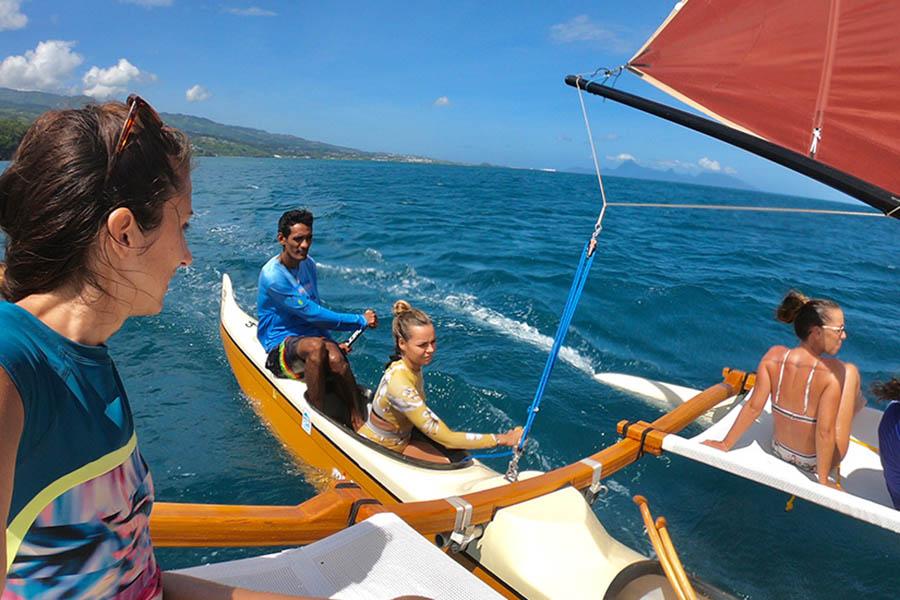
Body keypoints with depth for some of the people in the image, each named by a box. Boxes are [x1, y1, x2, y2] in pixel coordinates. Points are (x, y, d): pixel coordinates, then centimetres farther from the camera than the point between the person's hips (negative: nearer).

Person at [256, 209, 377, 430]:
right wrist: (360, 321, -16)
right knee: (316, 346, -38)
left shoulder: (308, 264, 9)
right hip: (280, 345, -5)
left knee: (334, 357, -30)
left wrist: (332, 343, 6)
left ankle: (358, 423, -31)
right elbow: (312, 313, -19)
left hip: (310, 336, 5)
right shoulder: (272, 276, -16)